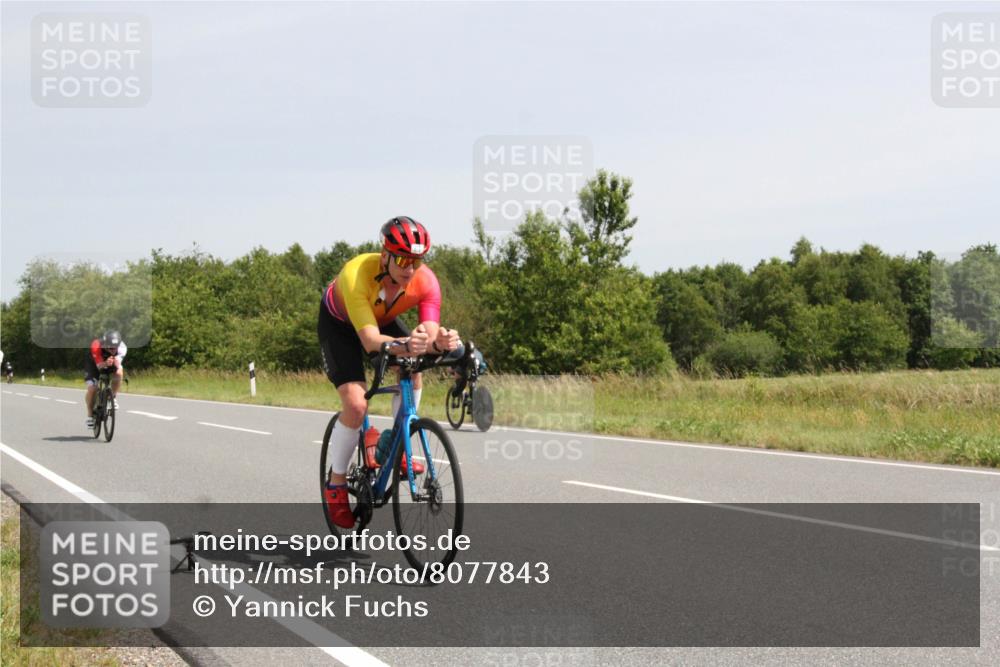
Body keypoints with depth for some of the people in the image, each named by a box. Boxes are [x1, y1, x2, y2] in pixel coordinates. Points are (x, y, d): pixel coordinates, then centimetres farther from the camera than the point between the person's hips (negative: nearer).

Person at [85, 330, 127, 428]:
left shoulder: (122, 347, -32)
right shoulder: (96, 346, -39)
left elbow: (117, 363, -39)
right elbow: (99, 366, -41)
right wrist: (105, 364, -62)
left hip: (111, 366, 2)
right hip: (95, 364, -2)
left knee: (119, 372, -31)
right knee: (92, 388, -18)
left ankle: (113, 397, -9)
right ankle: (90, 415, 2)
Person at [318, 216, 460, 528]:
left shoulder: (426, 281, -30)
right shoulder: (356, 275, -42)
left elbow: (430, 336, -35)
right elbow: (370, 341, -48)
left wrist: (441, 342, -59)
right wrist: (406, 345, -67)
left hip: (384, 319, 5)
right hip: (339, 323, -5)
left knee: (414, 369, -21)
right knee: (356, 404, -20)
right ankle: (336, 483, 0)